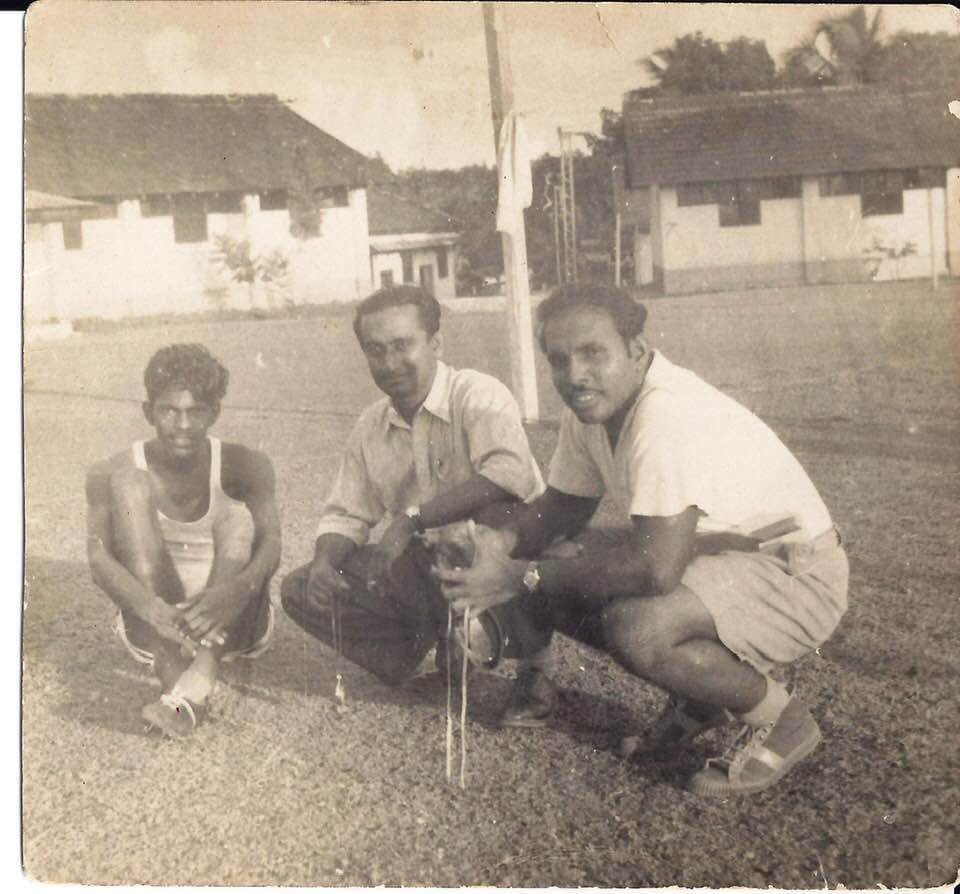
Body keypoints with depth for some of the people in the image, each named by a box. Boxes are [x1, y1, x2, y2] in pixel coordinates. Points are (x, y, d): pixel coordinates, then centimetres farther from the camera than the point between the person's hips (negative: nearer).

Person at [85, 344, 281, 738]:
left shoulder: (243, 466, -5)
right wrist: (149, 607, -39)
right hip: (153, 626, 0)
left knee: (238, 513, -23)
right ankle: (173, 674, -36)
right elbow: (99, 559, -17)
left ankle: (196, 683, -42)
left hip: (233, 626, 0)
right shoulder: (112, 473, -4)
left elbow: (270, 546, -18)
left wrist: (237, 589, -41)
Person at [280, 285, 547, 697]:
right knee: (300, 589, -3)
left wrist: (412, 519, -28)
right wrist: (325, 561, -9)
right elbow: (346, 514, 15)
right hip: (428, 568, 6)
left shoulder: (478, 395, -14)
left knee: (489, 514, -40)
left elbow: (511, 473, -33)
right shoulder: (369, 428, 8)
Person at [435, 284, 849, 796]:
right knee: (550, 569, -1)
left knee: (636, 629, -34)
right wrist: (504, 541, -13)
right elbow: (562, 507, 10)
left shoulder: (668, 414, -31)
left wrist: (524, 578, -27)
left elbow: (656, 568, -36)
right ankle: (695, 703, 13)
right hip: (712, 555, 9)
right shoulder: (591, 408, -3)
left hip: (795, 573, -9)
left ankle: (780, 721, -4)